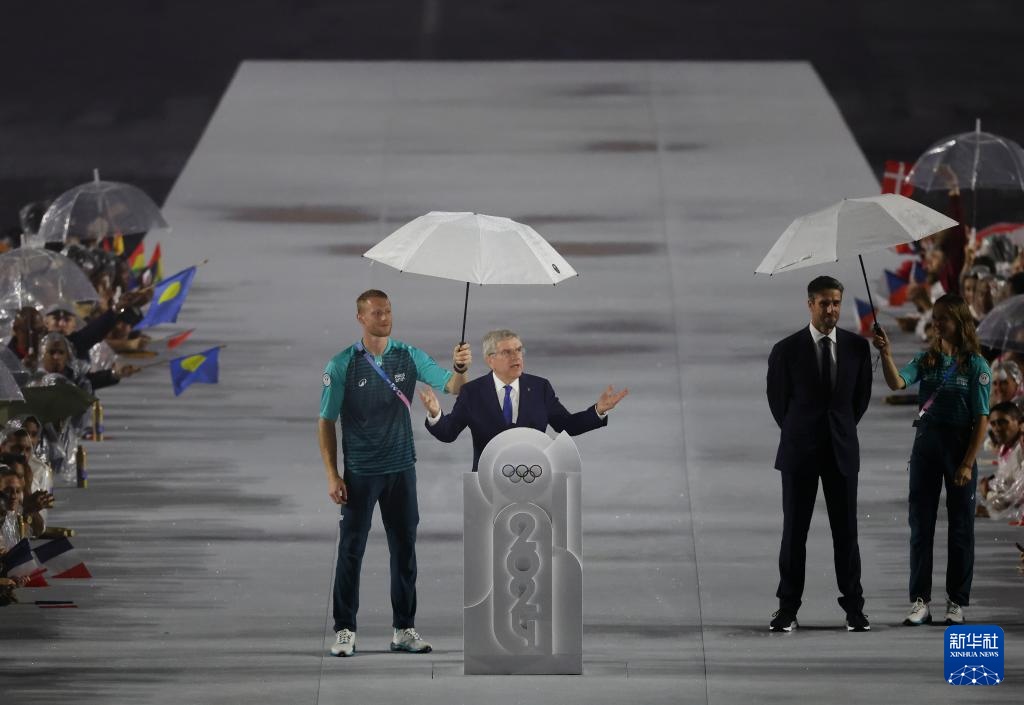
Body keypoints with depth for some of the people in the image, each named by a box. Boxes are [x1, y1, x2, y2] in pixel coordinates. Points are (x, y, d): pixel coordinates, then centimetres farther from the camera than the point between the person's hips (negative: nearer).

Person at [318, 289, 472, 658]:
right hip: (359, 474, -3)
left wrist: (460, 368, -30)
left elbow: (452, 387, -7)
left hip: (401, 470, 3)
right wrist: (331, 475, -9)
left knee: (404, 549, 7)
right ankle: (344, 630, 7)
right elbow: (326, 422, -3)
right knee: (351, 550, 0)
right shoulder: (342, 365, -6)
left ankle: (404, 628, 16)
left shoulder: (409, 357, 1)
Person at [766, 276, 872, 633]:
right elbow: (778, 400, 5)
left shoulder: (857, 346, 0)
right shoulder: (786, 350, -6)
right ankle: (788, 608, 5)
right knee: (794, 530, 1)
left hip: (842, 449, 2)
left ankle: (854, 607, 7)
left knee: (846, 529, 2)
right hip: (799, 452, -1)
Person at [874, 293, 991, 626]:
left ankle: (957, 602, 12)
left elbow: (982, 419, -8)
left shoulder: (976, 365, -6)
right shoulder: (926, 360, 5)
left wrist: (968, 464, -14)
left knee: (960, 526, 5)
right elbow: (897, 383, -12)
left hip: (959, 445, -4)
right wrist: (886, 354, -28)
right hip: (925, 444, 4)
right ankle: (920, 602, 8)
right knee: (920, 524, 3)